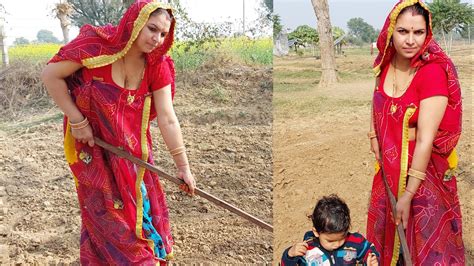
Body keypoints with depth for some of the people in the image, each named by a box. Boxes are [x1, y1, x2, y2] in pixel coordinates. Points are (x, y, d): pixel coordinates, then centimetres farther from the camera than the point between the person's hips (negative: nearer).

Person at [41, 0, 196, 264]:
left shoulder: (157, 65, -11)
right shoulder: (97, 44, -24)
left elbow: (167, 119, -13)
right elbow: (51, 75, -17)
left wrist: (183, 166, -15)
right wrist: (77, 121, -19)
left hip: (132, 148, 4)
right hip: (93, 145, -4)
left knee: (144, 204, 12)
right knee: (111, 213, 4)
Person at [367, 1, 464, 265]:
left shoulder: (434, 72, -24)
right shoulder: (387, 63, -5)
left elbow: (426, 139, -25)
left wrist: (409, 193, -23)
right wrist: (374, 135, 5)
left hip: (423, 168, -6)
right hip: (390, 165, 6)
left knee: (425, 241, 9)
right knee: (387, 230, 23)